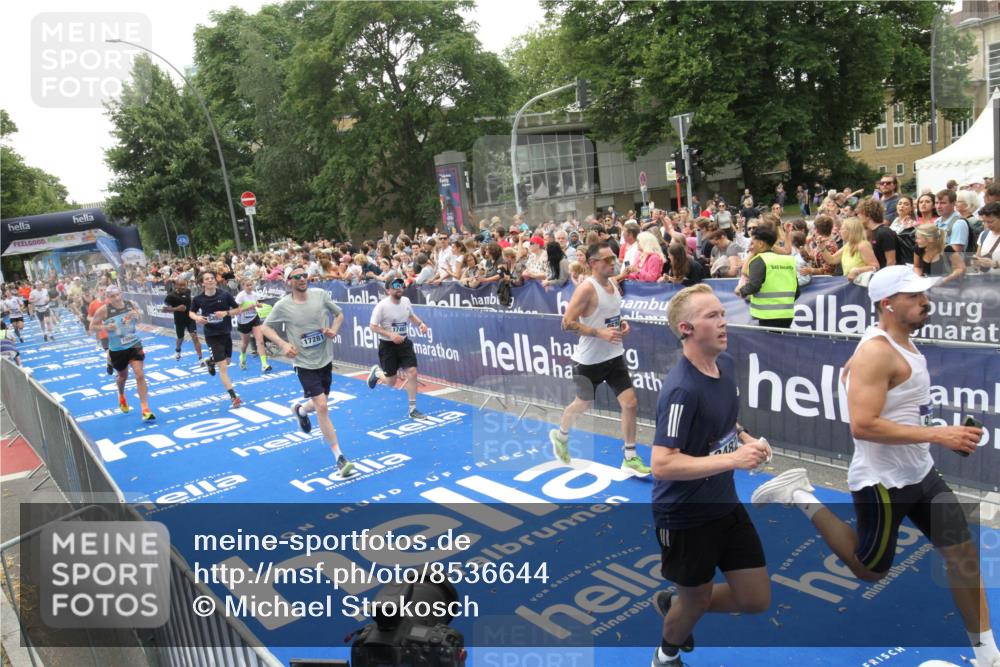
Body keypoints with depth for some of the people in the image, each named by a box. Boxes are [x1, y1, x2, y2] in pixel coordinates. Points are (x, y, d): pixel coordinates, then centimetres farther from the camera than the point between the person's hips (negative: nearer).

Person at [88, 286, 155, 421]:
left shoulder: (132, 304, -5)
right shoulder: (104, 310, -13)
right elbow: (92, 328, -5)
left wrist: (136, 316, -10)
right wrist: (105, 327, -23)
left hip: (134, 344, 0)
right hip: (116, 349, 0)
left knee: (140, 375, -12)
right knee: (123, 376, 19)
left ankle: (145, 409, -11)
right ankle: (121, 396, 55)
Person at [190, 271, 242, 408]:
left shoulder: (225, 295, -9)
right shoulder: (198, 299, -7)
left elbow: (238, 309, -2)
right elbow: (191, 313, 10)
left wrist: (226, 313, -20)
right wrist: (197, 318, -12)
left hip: (226, 333, 3)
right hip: (211, 335, -3)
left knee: (226, 362, 22)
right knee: (223, 367, -9)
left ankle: (210, 361, 58)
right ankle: (233, 397, -3)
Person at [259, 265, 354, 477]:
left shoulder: (320, 294, -5)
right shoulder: (282, 306, -11)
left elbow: (339, 313, 9)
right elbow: (265, 327, 1)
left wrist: (334, 330, -11)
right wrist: (283, 344, -14)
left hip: (325, 359, 4)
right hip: (305, 364, -4)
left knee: (321, 404, 19)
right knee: (322, 407, -11)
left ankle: (301, 410, 56)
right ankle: (339, 456, -3)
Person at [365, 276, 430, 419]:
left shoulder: (406, 301, -2)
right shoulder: (382, 306, -19)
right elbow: (372, 326, -15)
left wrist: (420, 324, -1)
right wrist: (391, 335, -27)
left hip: (404, 342, 5)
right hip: (387, 345, -4)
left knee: (412, 372, -9)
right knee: (391, 382, 3)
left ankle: (412, 409, 3)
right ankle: (376, 372, 40)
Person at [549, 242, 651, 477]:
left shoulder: (613, 285, 6)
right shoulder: (587, 288, -18)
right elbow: (567, 323, -22)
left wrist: (622, 324, 1)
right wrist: (600, 333, -26)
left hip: (614, 356, 6)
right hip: (589, 360, -6)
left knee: (630, 403, -1)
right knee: (583, 404, 12)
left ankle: (630, 458, 10)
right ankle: (560, 436, 42)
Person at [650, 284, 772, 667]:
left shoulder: (727, 364, 0)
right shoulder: (682, 389, -27)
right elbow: (662, 465, -31)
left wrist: (745, 439, -2)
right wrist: (732, 459, -30)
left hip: (725, 504, 7)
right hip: (684, 517, -7)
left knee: (757, 600, 13)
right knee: (697, 600, 15)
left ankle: (672, 604, 38)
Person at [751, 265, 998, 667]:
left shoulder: (902, 343, 6)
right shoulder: (876, 352, -23)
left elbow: (849, 372, 21)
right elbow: (862, 426, -30)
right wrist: (937, 434, -29)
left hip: (920, 473, 9)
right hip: (881, 481, -9)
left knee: (963, 553, 10)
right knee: (870, 571, 9)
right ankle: (800, 498, 16)